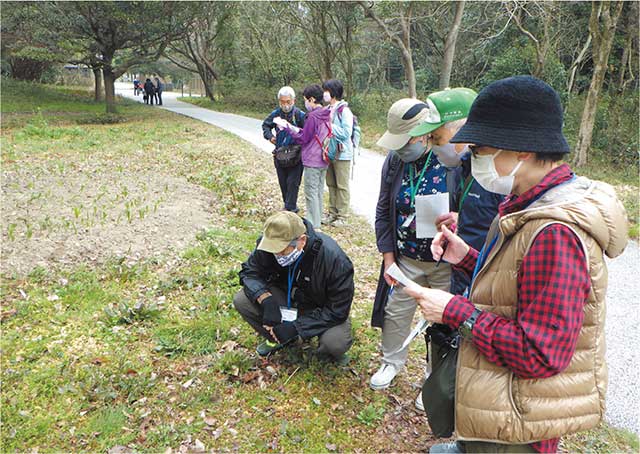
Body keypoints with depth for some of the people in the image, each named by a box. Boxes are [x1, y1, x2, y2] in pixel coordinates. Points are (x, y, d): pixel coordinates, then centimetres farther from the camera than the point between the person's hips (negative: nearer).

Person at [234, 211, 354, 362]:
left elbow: (337, 310, -27)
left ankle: (327, 351, 6)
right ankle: (278, 339, 8)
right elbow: (250, 271, -10)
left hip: (321, 309, -4)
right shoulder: (269, 242, -22)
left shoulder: (335, 259, -33)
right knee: (241, 301, -19)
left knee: (336, 343, -34)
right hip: (286, 298, 4)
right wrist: (265, 299, -30)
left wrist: (296, 326, -31)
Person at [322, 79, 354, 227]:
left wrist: (330, 126, -18)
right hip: (330, 153, 8)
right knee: (331, 184, 14)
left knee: (342, 186, 0)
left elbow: (346, 133, -21)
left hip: (342, 154, -7)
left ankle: (342, 217, 7)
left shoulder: (344, 111, -14)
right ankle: (332, 213, 24)